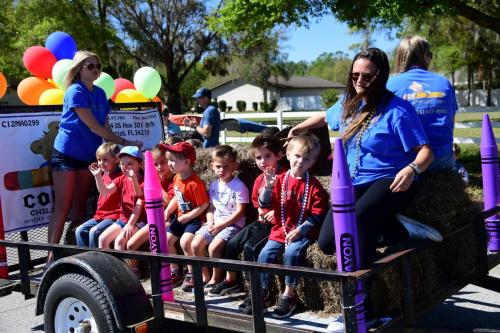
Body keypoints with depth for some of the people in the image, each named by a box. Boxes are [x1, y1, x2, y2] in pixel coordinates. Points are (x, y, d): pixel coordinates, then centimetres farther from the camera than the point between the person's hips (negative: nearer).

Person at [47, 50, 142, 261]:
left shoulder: (100, 94, 9)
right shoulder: (75, 92, -13)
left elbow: (105, 127, 9)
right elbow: (94, 127, -18)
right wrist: (123, 142, -18)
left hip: (88, 156, 7)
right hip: (66, 154, -7)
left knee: (80, 208, 8)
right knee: (63, 208, -6)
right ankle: (51, 257, -2)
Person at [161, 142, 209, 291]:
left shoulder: (195, 183, -25)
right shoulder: (177, 178, 1)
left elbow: (203, 205, -22)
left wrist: (186, 218, -18)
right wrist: (167, 213, 2)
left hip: (195, 218, -9)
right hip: (180, 217, 9)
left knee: (185, 241, -25)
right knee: (166, 239, 4)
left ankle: (192, 274, -6)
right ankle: (174, 270, 23)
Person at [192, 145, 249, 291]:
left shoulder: (239, 186, -10)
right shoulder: (213, 185, 10)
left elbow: (239, 211, -13)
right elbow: (211, 207, 13)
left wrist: (221, 225, -16)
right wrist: (210, 223, -6)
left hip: (233, 224, -6)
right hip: (215, 223, 7)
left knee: (213, 247, -26)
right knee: (195, 245, -10)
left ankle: (216, 279, -3)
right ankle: (205, 276, 9)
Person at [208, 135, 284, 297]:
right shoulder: (259, 179, 11)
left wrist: (277, 212, -24)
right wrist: (261, 211, 10)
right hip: (263, 221, 9)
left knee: (251, 247, -21)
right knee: (233, 243, 5)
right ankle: (231, 280, 24)